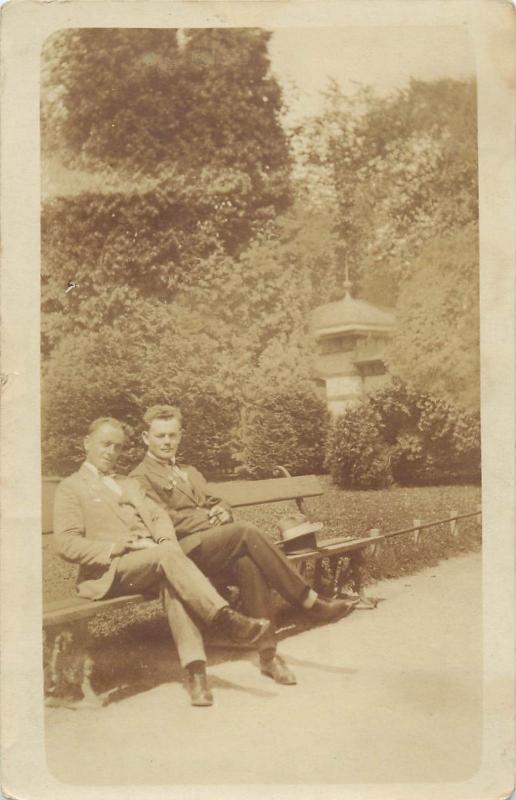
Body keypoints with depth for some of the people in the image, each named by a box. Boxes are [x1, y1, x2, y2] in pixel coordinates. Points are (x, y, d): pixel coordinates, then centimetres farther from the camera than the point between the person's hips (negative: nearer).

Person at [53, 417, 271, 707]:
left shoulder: (130, 484, 30)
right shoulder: (71, 487, 11)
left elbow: (160, 516, 16)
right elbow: (66, 544, -1)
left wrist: (165, 541, -6)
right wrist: (115, 547, -13)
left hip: (153, 558, 4)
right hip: (110, 571, -4)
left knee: (171, 581, -32)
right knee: (168, 555, -33)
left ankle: (195, 669, -40)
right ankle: (227, 618, -39)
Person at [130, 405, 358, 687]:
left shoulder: (190, 472, 30)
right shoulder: (140, 478, 5)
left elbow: (217, 504, 25)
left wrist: (221, 512, 1)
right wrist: (209, 519, -9)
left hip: (218, 544, 6)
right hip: (185, 550, -6)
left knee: (248, 563, -29)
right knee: (246, 531, -30)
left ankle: (268, 654, -26)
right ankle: (311, 603, -26)